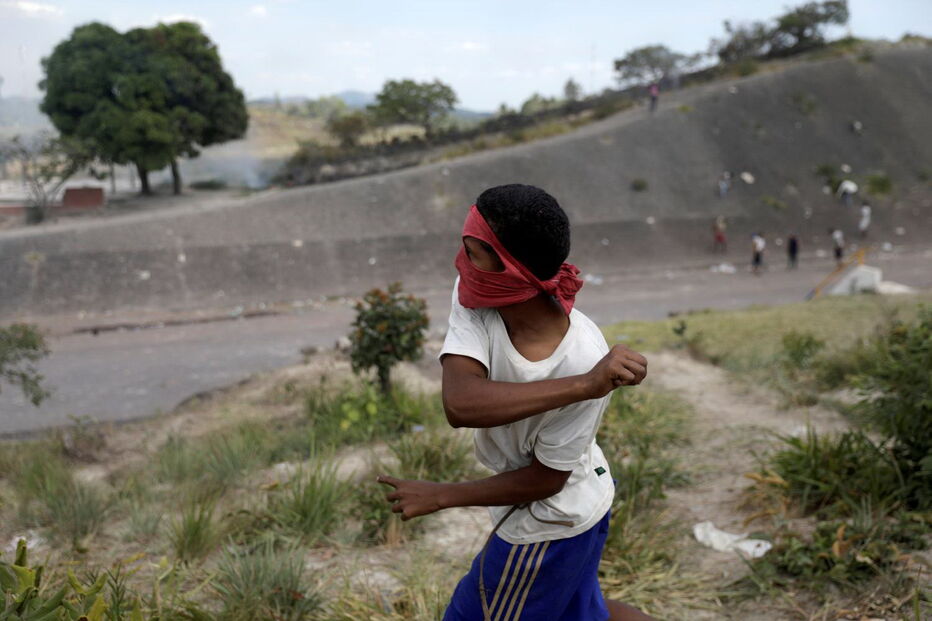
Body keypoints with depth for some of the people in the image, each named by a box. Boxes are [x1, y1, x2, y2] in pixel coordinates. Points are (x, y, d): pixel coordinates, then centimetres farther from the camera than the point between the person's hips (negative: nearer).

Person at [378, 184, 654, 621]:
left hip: (545, 527, -6)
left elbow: (545, 479, -22)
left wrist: (440, 496, -17)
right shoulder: (475, 297, -23)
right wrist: (582, 385, -44)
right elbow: (459, 403, -38)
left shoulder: (584, 359, -35)